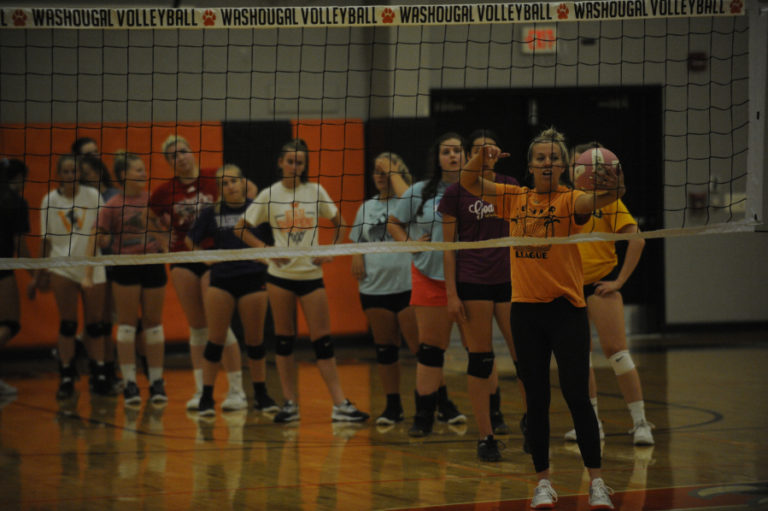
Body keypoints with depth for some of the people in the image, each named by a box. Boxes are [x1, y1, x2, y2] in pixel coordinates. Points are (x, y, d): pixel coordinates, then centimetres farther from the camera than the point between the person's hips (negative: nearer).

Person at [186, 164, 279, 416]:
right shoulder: (212, 213, 3)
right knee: (215, 339, 1)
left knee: (255, 340, 6)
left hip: (253, 279, -1)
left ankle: (261, 394, 18)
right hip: (221, 280, 1)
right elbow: (191, 241, 13)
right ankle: (206, 397, 6)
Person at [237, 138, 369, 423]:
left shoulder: (315, 192, 2)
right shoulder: (269, 196, 0)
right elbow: (242, 228, 5)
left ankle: (340, 404, -5)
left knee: (322, 340, -3)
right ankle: (290, 403, 10)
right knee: (284, 339, 4)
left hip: (311, 274, 0)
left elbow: (338, 223, 14)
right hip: (280, 274, 0)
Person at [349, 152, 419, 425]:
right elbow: (356, 242, 24)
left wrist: (393, 173, -13)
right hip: (375, 288, 5)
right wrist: (357, 259, 4)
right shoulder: (367, 207, 16)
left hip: (408, 286, -5)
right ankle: (393, 405, 17)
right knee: (385, 349, 10)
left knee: (421, 346, -8)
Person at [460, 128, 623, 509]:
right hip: (525, 309, 4)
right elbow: (469, 182, 4)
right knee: (536, 399, 8)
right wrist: (481, 158, -18)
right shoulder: (515, 198, 7)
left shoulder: (569, 200, -6)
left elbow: (590, 202, -27)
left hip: (567, 309, -3)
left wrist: (609, 191, -51)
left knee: (576, 396, -6)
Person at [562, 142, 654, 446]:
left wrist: (620, 280, -13)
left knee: (615, 349, -14)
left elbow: (636, 239, -11)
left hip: (600, 282, -5)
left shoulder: (607, 199, -6)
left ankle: (640, 422, -12)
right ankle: (591, 422, 20)